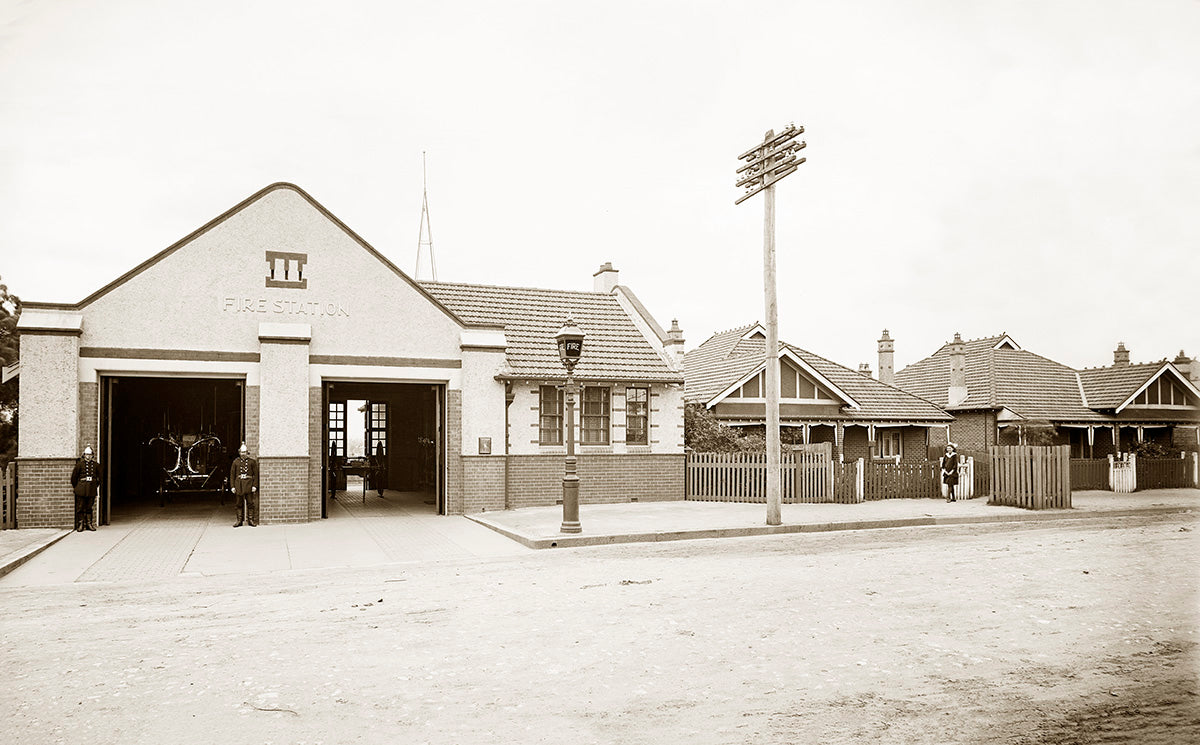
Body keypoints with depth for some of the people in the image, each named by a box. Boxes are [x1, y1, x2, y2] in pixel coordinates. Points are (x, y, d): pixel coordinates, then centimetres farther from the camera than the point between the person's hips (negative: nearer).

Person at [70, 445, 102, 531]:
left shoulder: (96, 465, 7)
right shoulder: (80, 464, -2)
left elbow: (99, 476, 18)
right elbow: (74, 475, 5)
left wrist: (98, 486, 14)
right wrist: (74, 486, 9)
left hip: (92, 489, 2)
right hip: (81, 488, -2)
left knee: (90, 507, 7)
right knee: (80, 507, 0)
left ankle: (89, 523, 13)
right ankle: (80, 524, 7)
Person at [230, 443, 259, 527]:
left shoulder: (252, 462, 3)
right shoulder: (236, 462, 7)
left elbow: (256, 474, 2)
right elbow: (232, 475, 7)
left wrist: (254, 486, -6)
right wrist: (232, 486, 0)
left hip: (249, 485, -1)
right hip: (239, 485, 1)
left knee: (250, 503, 1)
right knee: (239, 504, 6)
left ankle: (251, 520, 7)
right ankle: (239, 520, 12)